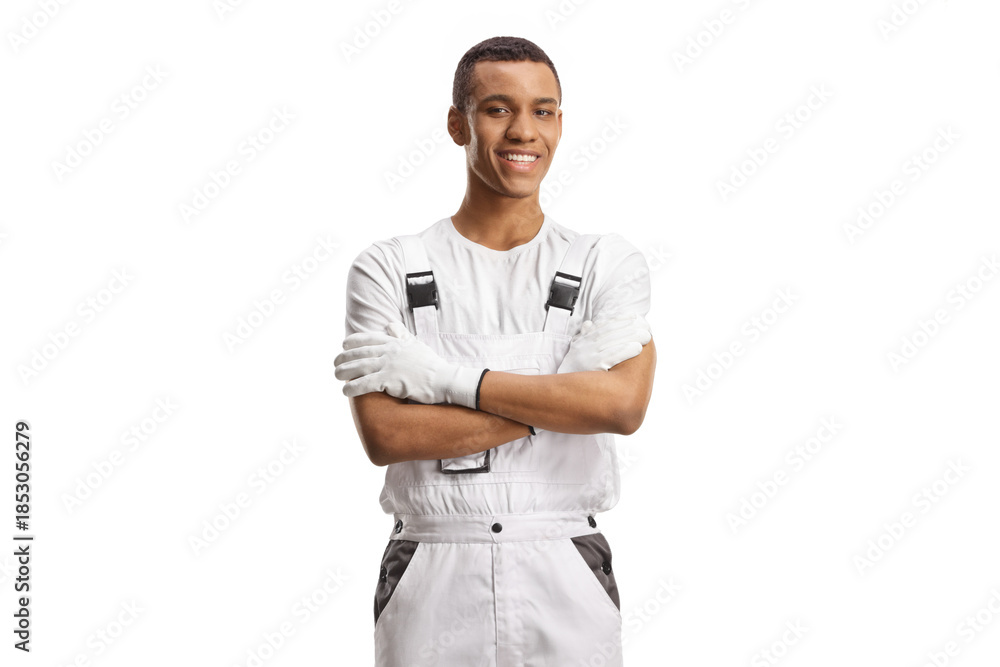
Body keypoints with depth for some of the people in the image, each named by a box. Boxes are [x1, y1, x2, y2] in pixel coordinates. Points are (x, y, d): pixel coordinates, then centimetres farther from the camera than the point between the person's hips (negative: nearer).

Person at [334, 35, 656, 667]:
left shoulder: (608, 264, 3)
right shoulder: (388, 270, 1)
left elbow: (623, 404, -13)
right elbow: (385, 436, -11)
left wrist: (444, 377, -14)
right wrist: (556, 403, -13)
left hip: (567, 587, 1)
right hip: (433, 588, 0)